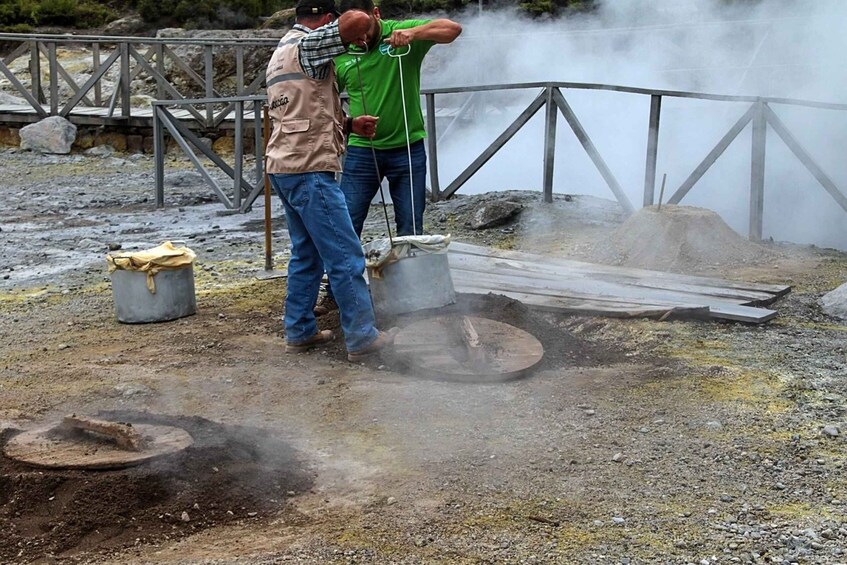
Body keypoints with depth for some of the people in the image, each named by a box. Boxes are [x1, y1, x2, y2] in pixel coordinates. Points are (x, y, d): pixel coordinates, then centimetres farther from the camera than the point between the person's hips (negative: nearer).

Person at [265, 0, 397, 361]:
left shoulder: (281, 54, 20)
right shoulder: (307, 45, -10)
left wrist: (349, 125, 17)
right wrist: (360, 33, -4)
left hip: (284, 168, 10)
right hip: (309, 170, -10)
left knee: (306, 254, 17)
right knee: (346, 256, -4)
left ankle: (299, 332, 21)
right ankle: (362, 338, 1)